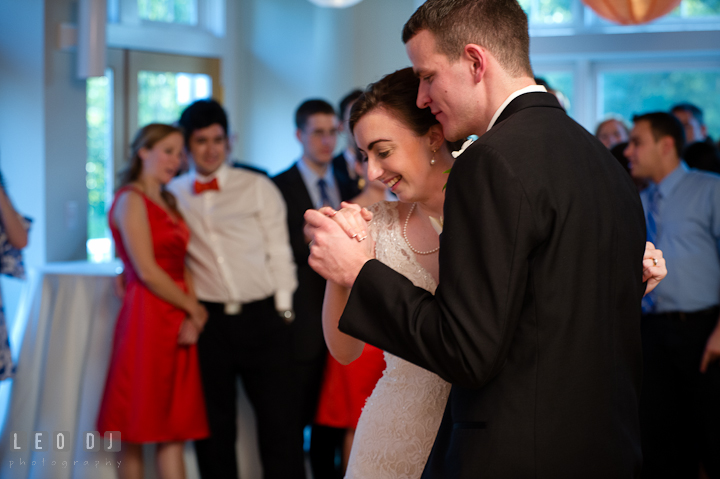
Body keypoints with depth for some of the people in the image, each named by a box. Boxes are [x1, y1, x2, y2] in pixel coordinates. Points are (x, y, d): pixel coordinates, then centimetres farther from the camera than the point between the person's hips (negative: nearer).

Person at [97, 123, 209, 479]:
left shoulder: (168, 202, 18)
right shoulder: (132, 200, -7)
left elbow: (181, 266, 12)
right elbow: (147, 272, -13)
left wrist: (192, 320, -4)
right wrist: (193, 309, -4)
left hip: (179, 321, 8)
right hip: (147, 318, -8)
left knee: (175, 429, 4)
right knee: (136, 435, 1)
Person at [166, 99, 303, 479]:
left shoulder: (258, 187, 6)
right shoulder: (173, 194, 10)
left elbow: (279, 252, 6)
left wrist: (283, 309, 2)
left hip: (261, 318, -1)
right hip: (208, 320, 1)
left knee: (278, 418, -3)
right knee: (214, 425, 7)